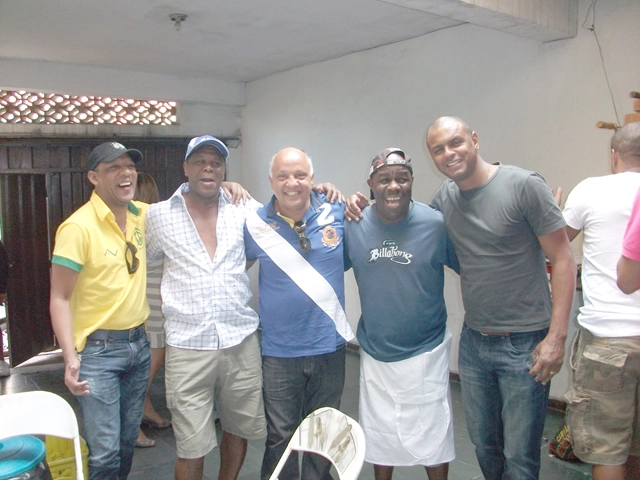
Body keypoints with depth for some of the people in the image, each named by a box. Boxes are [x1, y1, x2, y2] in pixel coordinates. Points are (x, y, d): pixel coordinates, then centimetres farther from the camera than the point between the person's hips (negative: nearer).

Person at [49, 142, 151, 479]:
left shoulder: (142, 214, 2)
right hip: (98, 349, -6)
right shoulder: (78, 227, -16)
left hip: (138, 343, 6)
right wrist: (70, 359, -22)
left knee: (128, 441, 19)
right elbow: (59, 298, -14)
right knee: (105, 451, -3)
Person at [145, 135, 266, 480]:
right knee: (191, 448, 4)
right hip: (188, 346, -2)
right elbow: (143, 261, 16)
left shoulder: (243, 210, 3)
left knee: (238, 430, 18)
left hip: (242, 341, 2)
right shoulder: (159, 215, 2)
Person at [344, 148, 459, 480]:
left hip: (425, 353, -2)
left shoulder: (436, 224, -14)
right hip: (374, 353, 3)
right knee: (379, 437, 20)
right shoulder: (353, 226, -7)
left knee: (432, 439, 13)